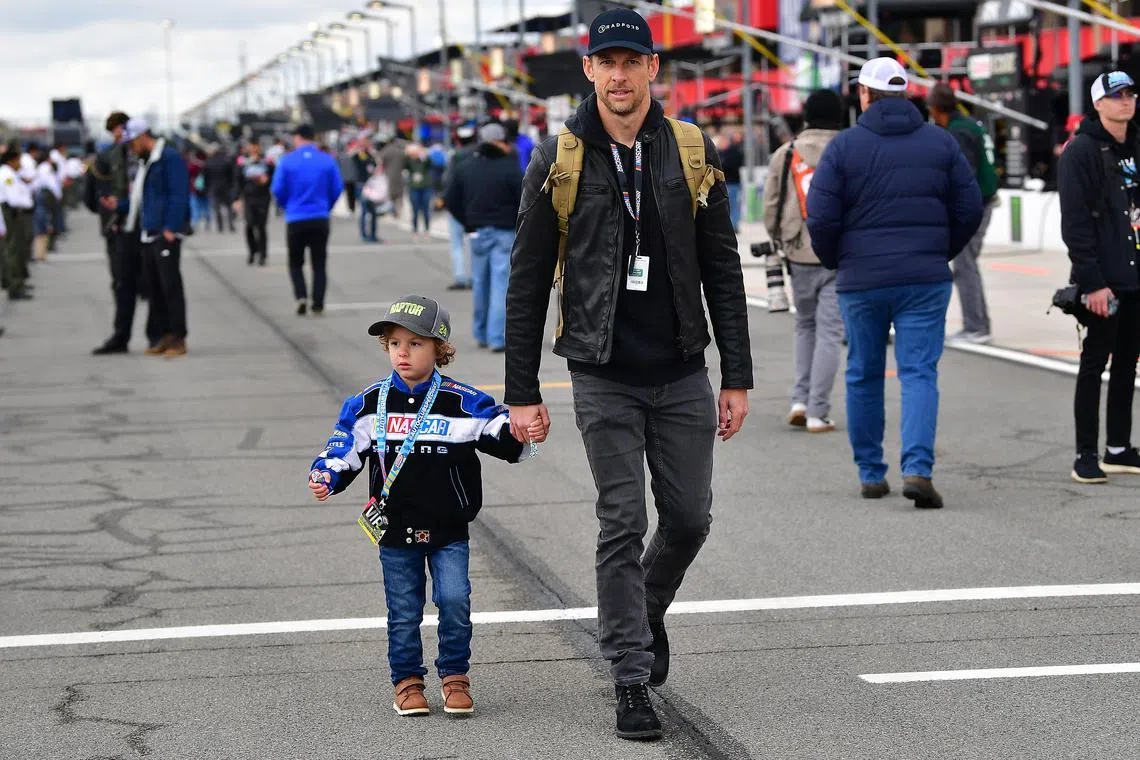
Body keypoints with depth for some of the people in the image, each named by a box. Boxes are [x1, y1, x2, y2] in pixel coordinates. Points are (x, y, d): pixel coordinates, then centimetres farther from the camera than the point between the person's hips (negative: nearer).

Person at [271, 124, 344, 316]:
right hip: (320, 219, 1)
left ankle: (301, 296, -9)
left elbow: (278, 190, -7)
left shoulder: (287, 161, -6)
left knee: (295, 262, 12)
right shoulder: (328, 160, -2)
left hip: (295, 219, -1)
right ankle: (318, 305, 6)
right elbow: (337, 188, -2)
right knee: (319, 264, 11)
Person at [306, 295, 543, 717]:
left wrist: (526, 435, -27)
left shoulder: (462, 402, -6)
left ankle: (455, 676, 10)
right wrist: (325, 478, -12)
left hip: (448, 530, -1)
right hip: (395, 530, 1)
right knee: (403, 613, 9)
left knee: (454, 600, -9)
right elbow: (343, 450, 6)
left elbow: (504, 435, -6)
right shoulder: (368, 404, -1)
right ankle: (407, 681, 25)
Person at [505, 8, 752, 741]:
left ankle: (648, 611, 37)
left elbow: (722, 270, 5)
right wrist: (523, 393, -3)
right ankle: (633, 682, 6)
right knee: (623, 526, -1)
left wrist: (737, 376, 1)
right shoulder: (560, 159, -4)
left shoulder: (693, 151, 1)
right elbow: (528, 283, 0)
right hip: (603, 377, -2)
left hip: (682, 374, 2)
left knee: (689, 517, 7)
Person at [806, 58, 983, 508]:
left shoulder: (844, 146, -4)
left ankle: (871, 474, 17)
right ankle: (918, 468, -19)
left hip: (861, 281, -1)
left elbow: (821, 219, -7)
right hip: (925, 280, 1)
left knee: (864, 376, 12)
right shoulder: (941, 142, 4)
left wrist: (836, 262, 11)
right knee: (920, 373, -1)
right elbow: (969, 209, 5)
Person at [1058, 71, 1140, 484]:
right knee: (1094, 364, -2)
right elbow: (1075, 222, -15)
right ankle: (1086, 455, 2)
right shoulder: (1082, 151, -9)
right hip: (1103, 282, -7)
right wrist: (1092, 282, -20)